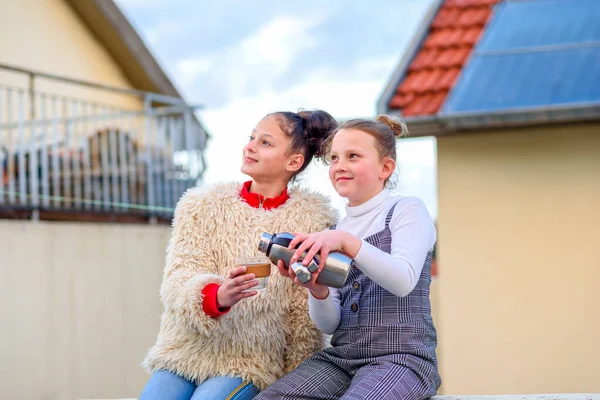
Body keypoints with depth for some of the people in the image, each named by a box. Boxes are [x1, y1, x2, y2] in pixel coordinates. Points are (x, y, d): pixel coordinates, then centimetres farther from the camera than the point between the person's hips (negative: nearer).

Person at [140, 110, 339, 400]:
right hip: (183, 354, 3)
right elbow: (178, 282, -4)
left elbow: (307, 321, 3)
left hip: (250, 365, -2)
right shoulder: (201, 206, 9)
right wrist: (217, 296, -26)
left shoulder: (312, 221, 2)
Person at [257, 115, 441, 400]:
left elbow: (404, 280, -18)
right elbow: (329, 324, 9)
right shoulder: (335, 230, 15)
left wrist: (346, 241, -29)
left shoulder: (407, 211, 1)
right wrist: (318, 290, -13)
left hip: (401, 358, -5)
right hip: (340, 357, 5)